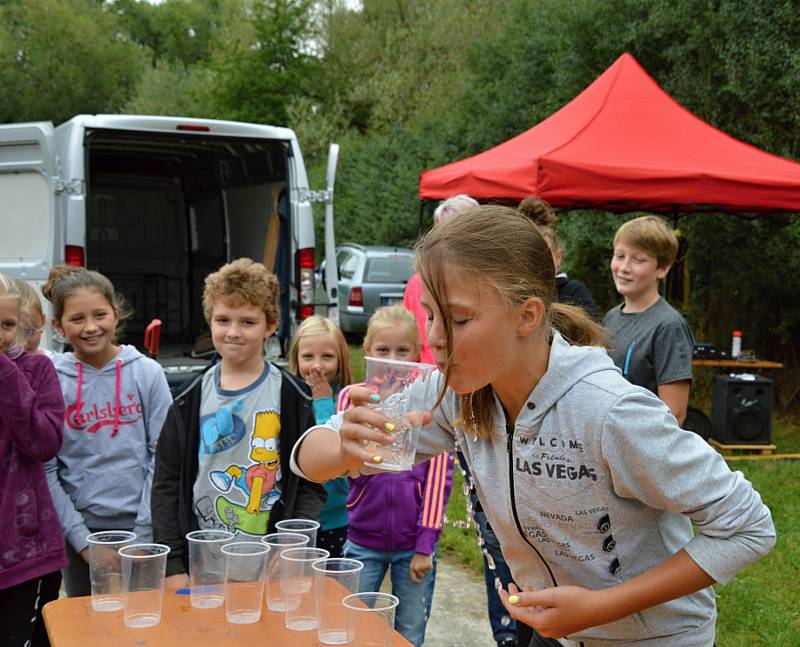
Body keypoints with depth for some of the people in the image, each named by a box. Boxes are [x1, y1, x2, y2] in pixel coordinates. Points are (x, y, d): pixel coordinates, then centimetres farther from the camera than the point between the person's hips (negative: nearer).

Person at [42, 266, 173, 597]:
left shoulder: (147, 372, -3)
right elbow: (45, 470, -3)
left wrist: (144, 533, -7)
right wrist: (81, 540, -6)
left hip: (140, 524, 0)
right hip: (81, 528, 0)